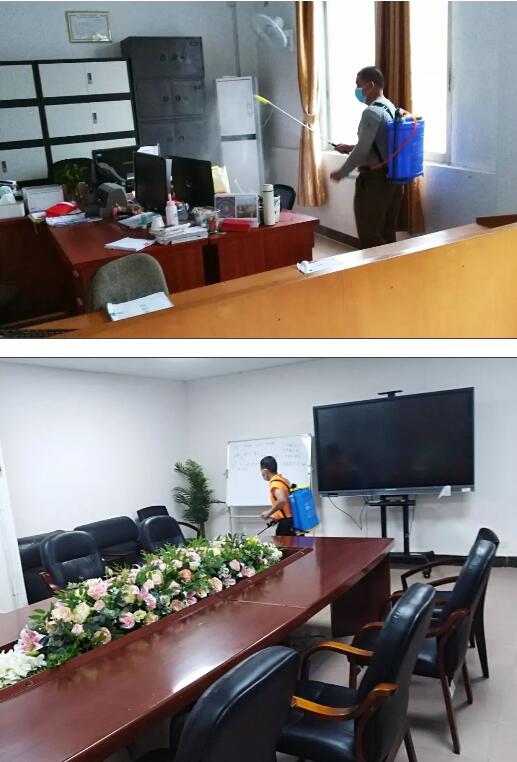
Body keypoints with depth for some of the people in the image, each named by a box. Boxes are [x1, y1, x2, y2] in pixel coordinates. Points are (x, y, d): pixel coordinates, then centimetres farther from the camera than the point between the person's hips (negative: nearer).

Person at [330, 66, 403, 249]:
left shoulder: (371, 112, -17)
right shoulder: (391, 108, 12)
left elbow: (362, 150, -19)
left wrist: (342, 173, -7)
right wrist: (351, 148, 21)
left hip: (374, 180, -9)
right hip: (392, 177, 9)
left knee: (370, 235, -1)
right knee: (387, 232, 14)